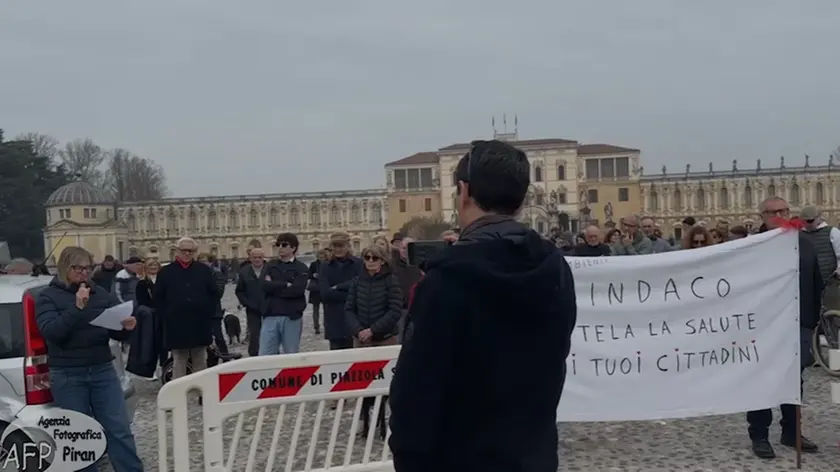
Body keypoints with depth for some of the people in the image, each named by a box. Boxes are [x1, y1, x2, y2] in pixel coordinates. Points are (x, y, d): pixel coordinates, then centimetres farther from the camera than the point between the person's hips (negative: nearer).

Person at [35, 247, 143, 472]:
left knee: (120, 430, 2)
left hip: (102, 370, 2)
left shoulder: (101, 294, 7)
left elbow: (116, 333, 9)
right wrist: (77, 308, -25)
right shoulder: (48, 296, 0)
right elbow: (50, 331, -15)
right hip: (67, 376, -2)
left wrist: (126, 327, -14)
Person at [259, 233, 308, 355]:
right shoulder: (271, 266, 13)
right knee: (264, 355, -1)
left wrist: (274, 287, -6)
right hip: (270, 316, 3)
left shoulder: (301, 268, 1)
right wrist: (285, 284, -8)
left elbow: (297, 290, -14)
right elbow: (265, 285, -3)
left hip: (292, 317, -3)